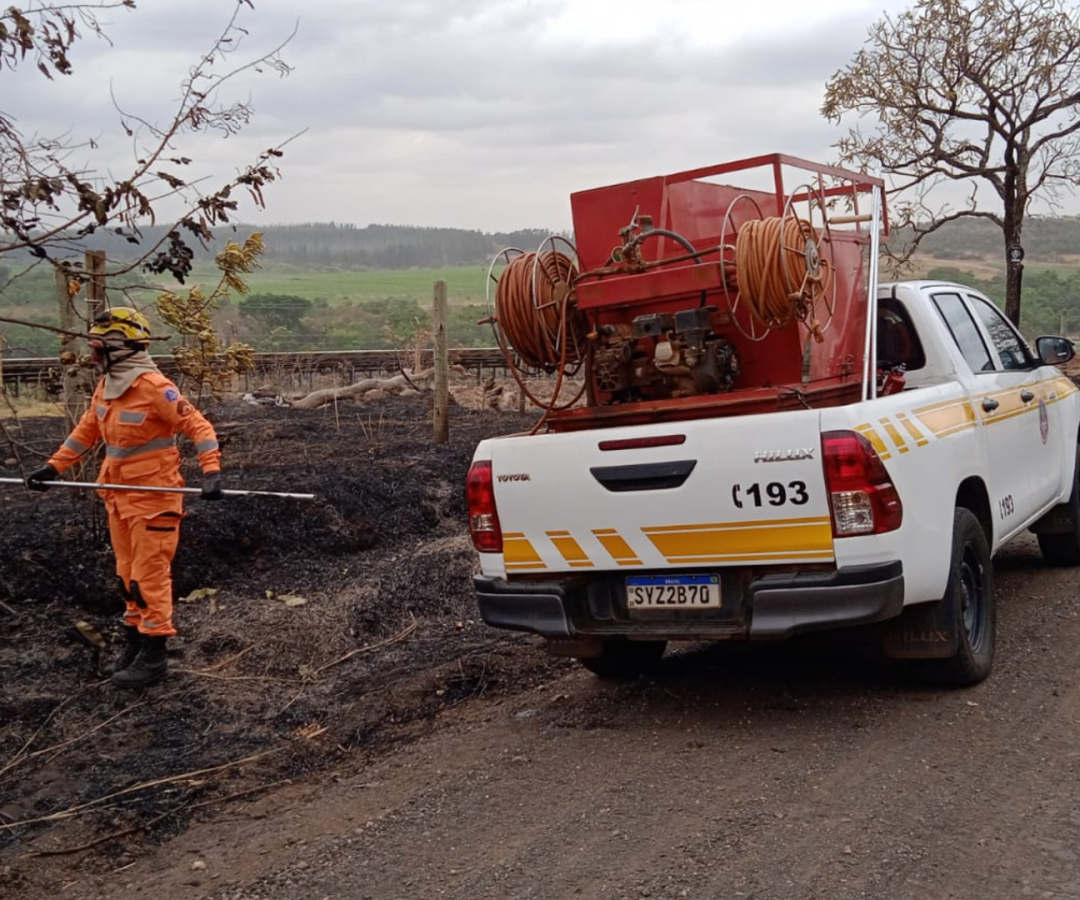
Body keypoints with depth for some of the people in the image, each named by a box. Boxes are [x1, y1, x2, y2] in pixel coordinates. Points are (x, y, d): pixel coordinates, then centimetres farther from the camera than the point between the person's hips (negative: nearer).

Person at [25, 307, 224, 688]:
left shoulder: (153, 386, -19)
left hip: (153, 497, -9)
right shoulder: (105, 386, 7)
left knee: (150, 576, -3)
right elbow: (86, 431, 19)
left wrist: (211, 472, -28)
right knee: (128, 574, 16)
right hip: (120, 496, 9)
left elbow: (197, 425, -19)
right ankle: (135, 643, 28)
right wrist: (53, 467, 17)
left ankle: (153, 655, 5)